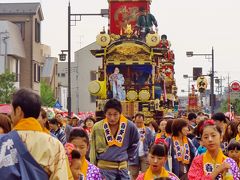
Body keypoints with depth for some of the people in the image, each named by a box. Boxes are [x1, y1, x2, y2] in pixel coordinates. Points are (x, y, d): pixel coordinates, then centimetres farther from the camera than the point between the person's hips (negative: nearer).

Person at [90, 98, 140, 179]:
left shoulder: (129, 126, -4)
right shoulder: (97, 127, -8)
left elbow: (135, 142, 17)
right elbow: (93, 150, 2)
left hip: (122, 167, 2)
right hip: (104, 168, -2)